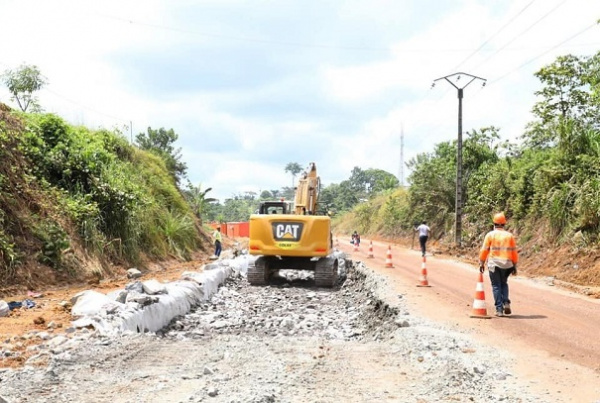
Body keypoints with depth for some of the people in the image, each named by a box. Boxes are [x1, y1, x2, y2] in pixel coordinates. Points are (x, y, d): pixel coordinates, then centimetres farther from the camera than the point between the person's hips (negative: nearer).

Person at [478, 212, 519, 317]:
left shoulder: (490, 235, -2)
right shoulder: (510, 236, 5)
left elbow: (484, 250, -3)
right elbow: (514, 252, 5)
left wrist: (481, 263, 5)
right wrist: (514, 266, 12)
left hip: (494, 264, -2)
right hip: (507, 265, 2)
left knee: (496, 286, 5)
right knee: (504, 284, 22)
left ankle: (499, 309, 1)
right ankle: (506, 302, 2)